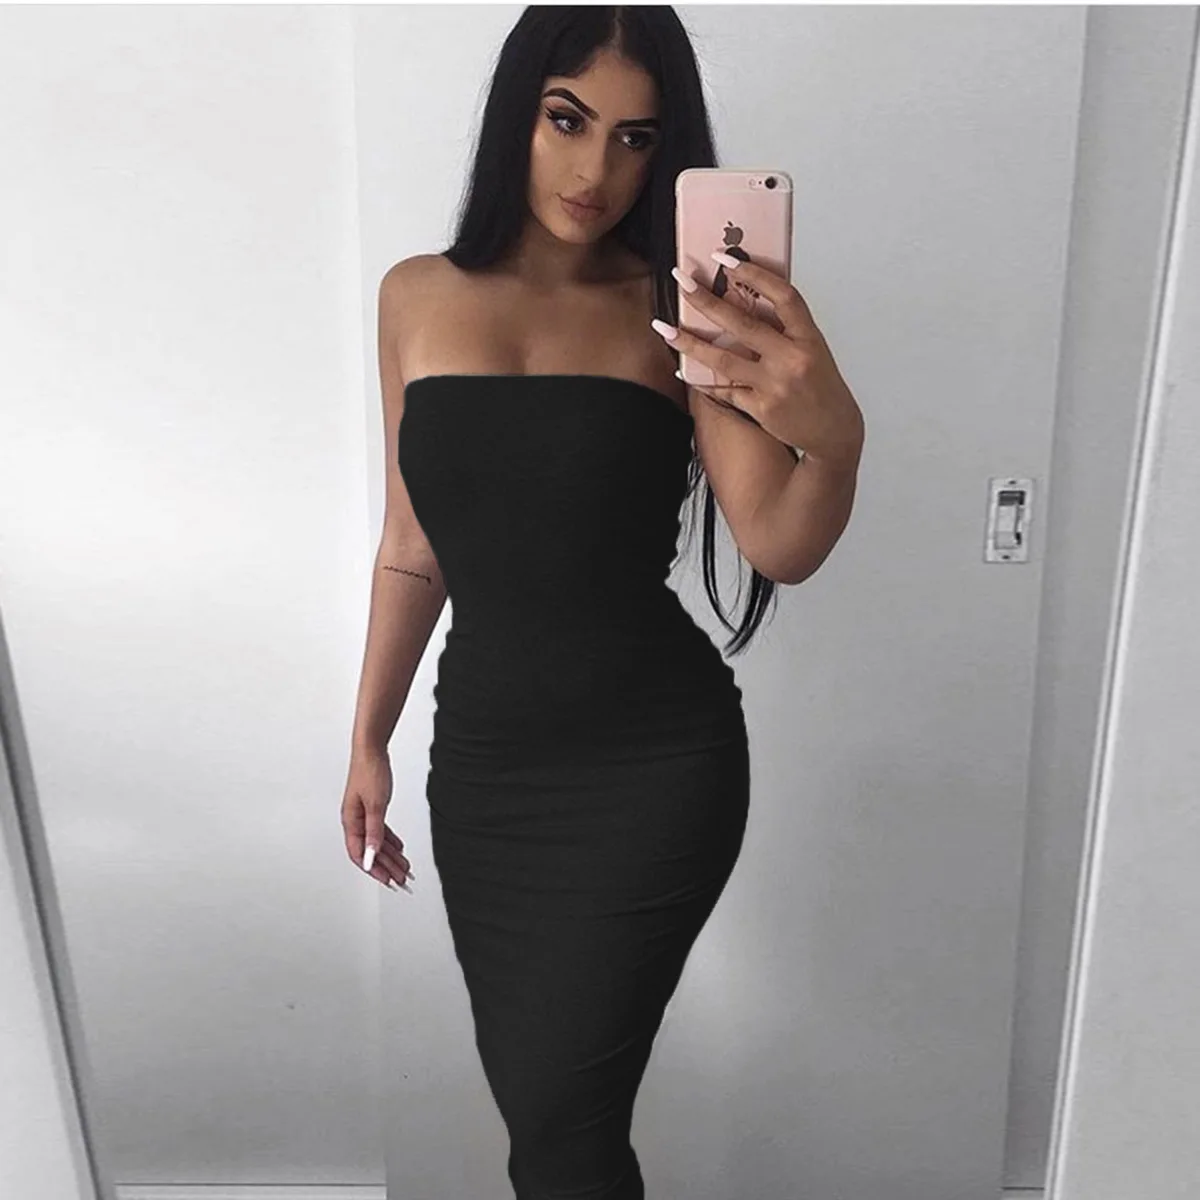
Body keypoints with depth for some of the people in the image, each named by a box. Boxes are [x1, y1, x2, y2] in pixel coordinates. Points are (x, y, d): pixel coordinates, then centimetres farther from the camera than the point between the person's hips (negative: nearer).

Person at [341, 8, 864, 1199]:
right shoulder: (419, 298, 3)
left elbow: (779, 549, -17)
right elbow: (413, 550, 9)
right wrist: (370, 740, 12)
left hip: (656, 762, -3)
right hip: (482, 753, 4)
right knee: (534, 1094, 17)